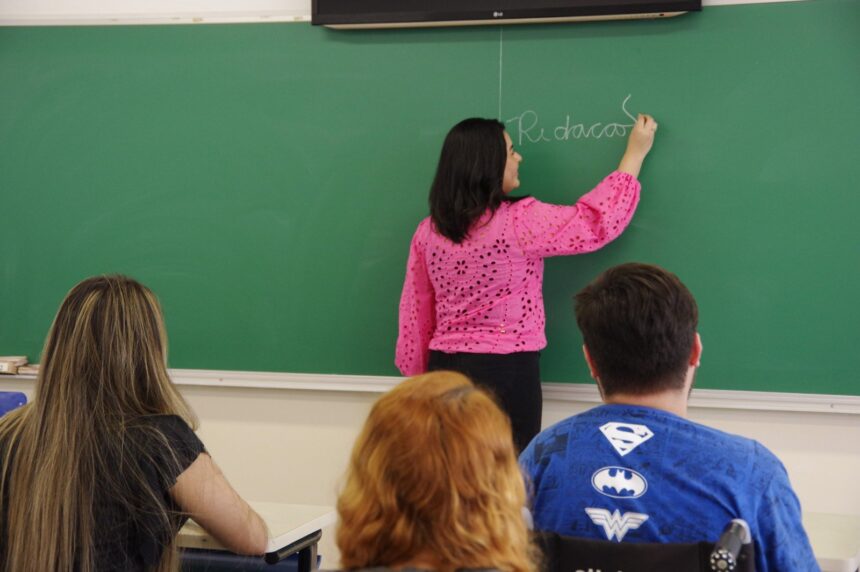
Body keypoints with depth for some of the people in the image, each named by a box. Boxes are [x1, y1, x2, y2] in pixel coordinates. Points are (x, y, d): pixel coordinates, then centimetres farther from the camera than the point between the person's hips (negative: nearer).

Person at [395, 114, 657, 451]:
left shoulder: (428, 231, 4)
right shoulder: (519, 221, -12)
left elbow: (414, 319, 8)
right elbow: (596, 223, -2)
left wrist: (421, 378, 19)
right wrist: (636, 153, 8)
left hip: (445, 369, 6)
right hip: (507, 372, -5)